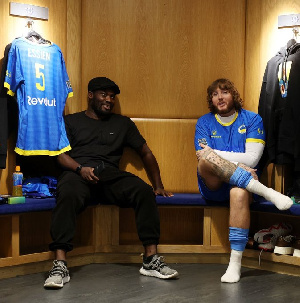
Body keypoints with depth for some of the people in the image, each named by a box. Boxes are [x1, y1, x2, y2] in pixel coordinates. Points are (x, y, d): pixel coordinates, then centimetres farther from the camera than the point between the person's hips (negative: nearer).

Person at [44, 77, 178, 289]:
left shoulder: (123, 123, 26)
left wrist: (158, 185, 15)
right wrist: (80, 168, -14)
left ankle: (151, 260, -25)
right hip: (78, 172, -2)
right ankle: (60, 266, -40)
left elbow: (146, 153, 26)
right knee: (68, 194, -38)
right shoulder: (71, 121, 20)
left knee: (144, 191, -27)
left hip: (111, 174, 2)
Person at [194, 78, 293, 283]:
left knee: (239, 193, -39)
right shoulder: (204, 122, 11)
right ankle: (267, 192, -34)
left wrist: (215, 154, -10)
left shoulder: (252, 119, 7)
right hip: (213, 187, 1)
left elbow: (252, 159, -6)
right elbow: (203, 157, -4)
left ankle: (235, 264, -34)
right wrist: (238, 163, -16)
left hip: (242, 183, -1)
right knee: (206, 160, -32)